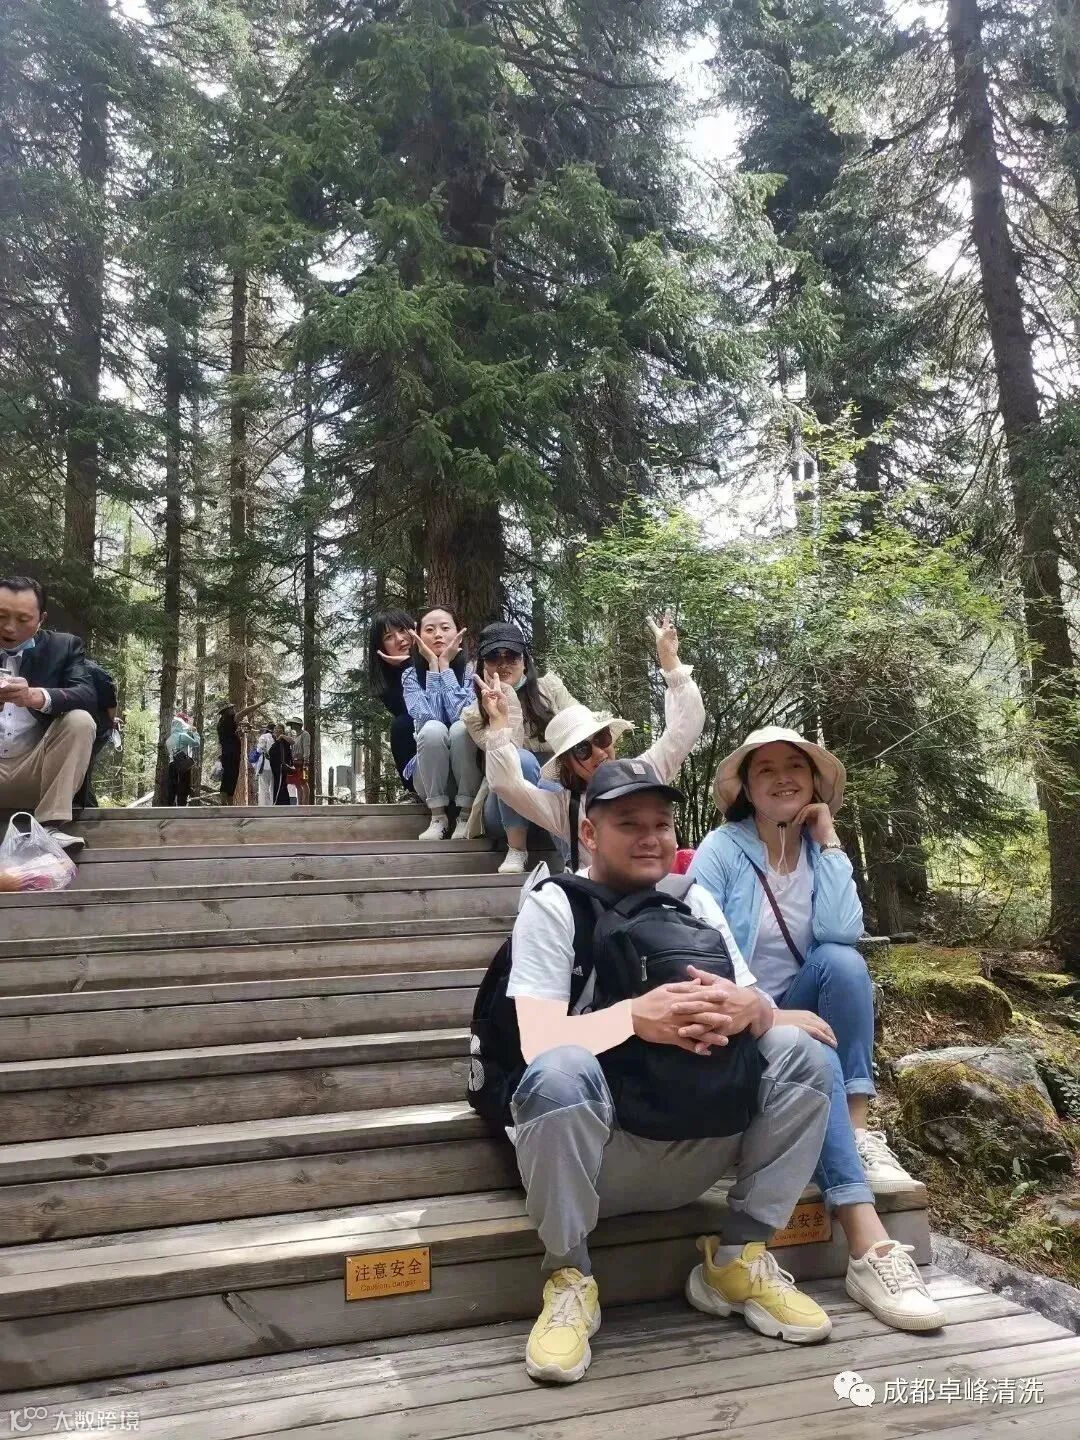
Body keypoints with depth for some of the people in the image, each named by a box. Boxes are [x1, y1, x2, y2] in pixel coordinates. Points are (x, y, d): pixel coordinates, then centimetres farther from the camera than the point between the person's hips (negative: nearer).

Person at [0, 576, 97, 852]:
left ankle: (49, 826, -26)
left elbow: (88, 695, -11)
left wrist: (36, 696, -33)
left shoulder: (63, 646, 5)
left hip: (36, 771, 0)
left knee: (80, 721, -23)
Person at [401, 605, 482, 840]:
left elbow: (463, 715, -24)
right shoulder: (411, 675, -3)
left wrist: (445, 664, -19)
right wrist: (433, 665, -18)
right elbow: (426, 719, -21)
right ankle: (438, 817, -16)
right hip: (430, 776, 1)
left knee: (461, 728, -31)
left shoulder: (471, 670, -6)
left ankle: (467, 815, -17)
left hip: (469, 774, -1)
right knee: (433, 729, -29)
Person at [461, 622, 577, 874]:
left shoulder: (549, 686, 5)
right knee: (521, 760, -35)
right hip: (506, 811, -1)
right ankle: (516, 851, -22)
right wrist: (508, 698, -18)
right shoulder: (474, 714, -2)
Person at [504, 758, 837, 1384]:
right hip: (588, 1154, -4)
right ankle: (570, 1280, -13)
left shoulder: (694, 901, 5)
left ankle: (739, 1258, 0)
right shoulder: (553, 907, -9)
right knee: (561, 1071, -36)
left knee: (801, 1052, -12)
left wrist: (746, 1008, -26)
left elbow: (761, 1009, -2)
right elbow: (539, 1044, -20)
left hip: (692, 1149, 5)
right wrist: (635, 1015, -36)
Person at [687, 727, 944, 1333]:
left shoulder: (820, 849, 3)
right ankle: (868, 1245, -39)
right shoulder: (721, 850, -10)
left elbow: (842, 933, -16)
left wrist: (828, 840, -14)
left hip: (797, 1013, 4)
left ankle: (860, 1134, -24)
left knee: (842, 961, -27)